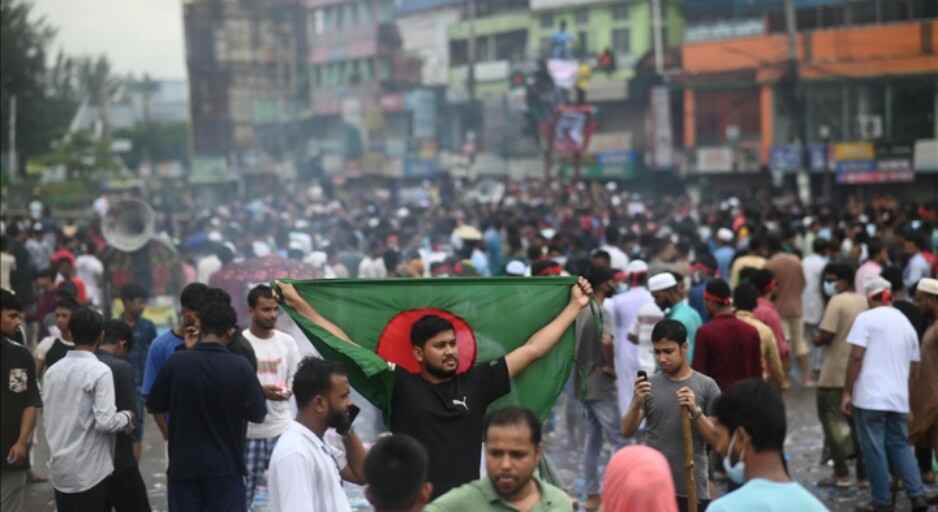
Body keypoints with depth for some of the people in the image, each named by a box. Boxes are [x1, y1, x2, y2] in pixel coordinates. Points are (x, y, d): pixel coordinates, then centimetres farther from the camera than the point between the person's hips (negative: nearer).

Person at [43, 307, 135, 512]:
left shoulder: (52, 371, 6)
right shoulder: (100, 371, -14)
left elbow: (47, 420, 11)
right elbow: (105, 422, -18)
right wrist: (127, 417, -1)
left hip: (59, 467, 6)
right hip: (90, 469, -6)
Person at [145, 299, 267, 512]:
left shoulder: (176, 362, -8)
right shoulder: (240, 366, -10)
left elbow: (153, 406, 3)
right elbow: (257, 414, -5)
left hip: (184, 464, 1)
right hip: (226, 465, -1)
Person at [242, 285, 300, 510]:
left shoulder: (287, 342, 5)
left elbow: (296, 379, 11)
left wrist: (289, 391, -12)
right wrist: (259, 391, -21)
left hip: (282, 429, 3)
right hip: (248, 431, -3)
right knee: (242, 493, 3)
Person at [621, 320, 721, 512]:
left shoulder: (706, 386, -2)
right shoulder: (649, 384, 2)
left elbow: (717, 439, -4)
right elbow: (627, 431, -3)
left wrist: (695, 411, -19)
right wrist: (637, 404, -21)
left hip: (693, 487, -1)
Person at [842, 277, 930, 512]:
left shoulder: (866, 318, -4)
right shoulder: (907, 324, 14)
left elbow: (857, 357, -12)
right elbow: (914, 367, 17)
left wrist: (847, 392, -8)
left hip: (870, 396, -5)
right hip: (899, 397, 6)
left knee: (874, 448, 1)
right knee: (899, 445, 15)